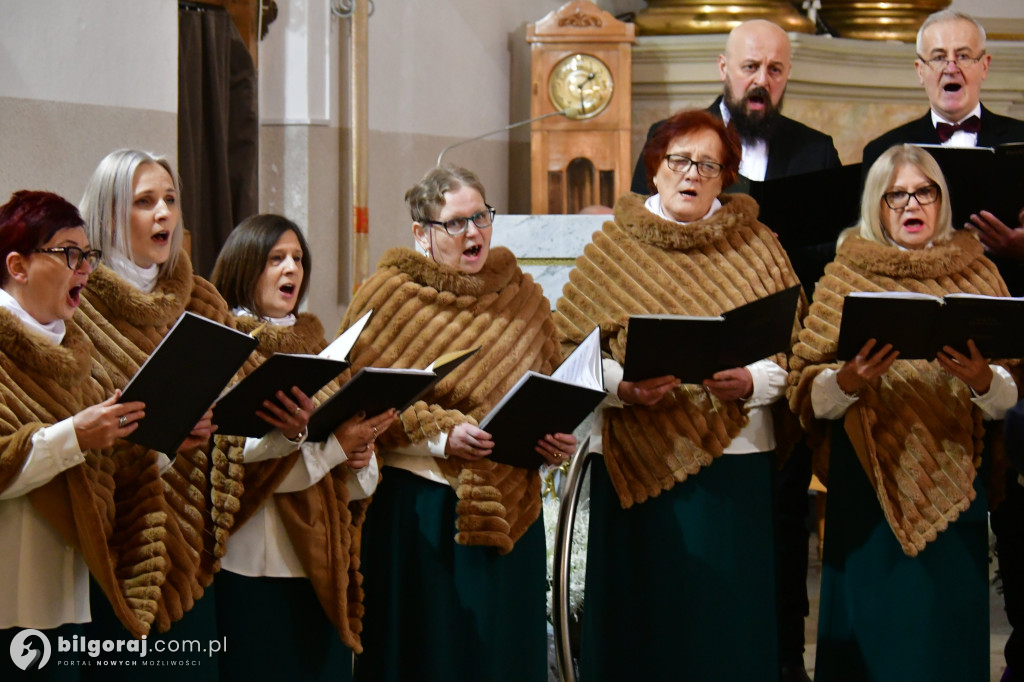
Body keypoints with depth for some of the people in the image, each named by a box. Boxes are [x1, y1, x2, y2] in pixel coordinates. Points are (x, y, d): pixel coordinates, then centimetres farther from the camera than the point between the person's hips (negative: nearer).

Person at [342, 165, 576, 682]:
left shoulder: (523, 296, 11)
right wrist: (442, 434, -20)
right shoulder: (387, 296, -2)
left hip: (510, 509, 4)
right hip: (418, 509, -4)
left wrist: (559, 435, -5)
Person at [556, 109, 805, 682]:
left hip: (734, 460, 0)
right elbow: (574, 346, 2)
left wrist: (751, 382, -17)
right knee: (642, 615, 2)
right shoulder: (613, 247, 7)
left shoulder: (757, 246, 8)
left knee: (727, 613, 2)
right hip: (638, 459, 0)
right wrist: (623, 387, -16)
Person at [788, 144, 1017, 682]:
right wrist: (848, 381, -20)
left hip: (952, 481, 1)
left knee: (946, 628, 3)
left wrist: (982, 380, -18)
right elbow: (809, 395, 0)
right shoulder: (845, 276, 5)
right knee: (872, 630, 0)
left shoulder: (976, 275, 8)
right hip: (867, 481, -1)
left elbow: (1008, 400, 3)